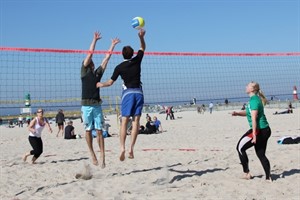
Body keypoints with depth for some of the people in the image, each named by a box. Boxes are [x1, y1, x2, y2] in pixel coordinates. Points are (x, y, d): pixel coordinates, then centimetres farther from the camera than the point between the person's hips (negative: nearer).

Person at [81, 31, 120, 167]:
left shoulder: (98, 73, 15)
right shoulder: (84, 72, 5)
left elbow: (106, 58, 16)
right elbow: (89, 54, 0)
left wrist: (113, 45, 17)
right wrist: (95, 40, 0)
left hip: (97, 105, 3)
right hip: (86, 105, -3)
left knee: (99, 130, 0)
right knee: (88, 130, 3)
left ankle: (102, 156, 0)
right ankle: (92, 154, 14)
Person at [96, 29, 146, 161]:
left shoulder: (119, 67, -1)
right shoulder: (137, 61, 4)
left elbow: (110, 82, 6)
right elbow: (143, 48, 22)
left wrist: (101, 85, 24)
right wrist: (141, 37, 11)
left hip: (128, 93, -2)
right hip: (138, 92, 2)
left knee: (124, 122, -3)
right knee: (136, 121, -1)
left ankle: (122, 148, -13)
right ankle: (131, 148, -8)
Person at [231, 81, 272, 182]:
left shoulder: (254, 100, -15)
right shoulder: (255, 99, 14)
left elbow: (254, 118, -21)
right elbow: (248, 112, 27)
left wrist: (254, 134, -24)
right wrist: (237, 113, 10)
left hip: (259, 130, -9)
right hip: (265, 130, 9)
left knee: (240, 147, 1)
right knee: (261, 154, 13)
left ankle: (247, 173, 7)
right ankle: (268, 177, 14)